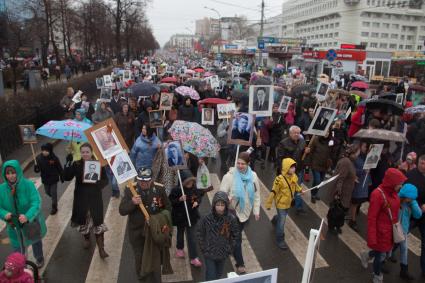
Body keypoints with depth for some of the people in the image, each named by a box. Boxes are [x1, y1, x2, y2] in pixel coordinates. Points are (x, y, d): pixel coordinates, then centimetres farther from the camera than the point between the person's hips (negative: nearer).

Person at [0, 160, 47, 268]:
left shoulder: (28, 185, -24)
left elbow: (36, 202, -30)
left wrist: (28, 216, -46)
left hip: (32, 222, -1)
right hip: (15, 225, 1)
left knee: (36, 242, 26)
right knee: (18, 249, 11)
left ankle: (39, 258, 55)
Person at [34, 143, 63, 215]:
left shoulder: (54, 158, -21)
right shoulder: (39, 158, -14)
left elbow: (59, 168, -10)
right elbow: (37, 170, -11)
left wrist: (62, 177, -4)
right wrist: (36, 166, -33)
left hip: (53, 179, -3)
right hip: (45, 179, 4)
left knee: (53, 193, 5)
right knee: (48, 192, 22)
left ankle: (54, 208, 24)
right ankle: (54, 200, 53)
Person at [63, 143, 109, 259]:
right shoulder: (76, 164, -5)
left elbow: (105, 180, -3)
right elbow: (66, 177, -15)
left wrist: (99, 184, -24)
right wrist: (68, 162, -25)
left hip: (95, 197, -2)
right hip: (81, 197, 2)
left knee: (97, 222, 0)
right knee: (83, 220, 17)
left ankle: (101, 249, 10)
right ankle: (86, 238, 47)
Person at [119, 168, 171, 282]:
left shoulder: (159, 189, -11)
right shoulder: (130, 190, -12)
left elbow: (168, 207, 2)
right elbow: (122, 211, -14)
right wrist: (132, 203, -32)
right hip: (136, 231, 1)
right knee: (139, 258, 20)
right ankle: (141, 278, 46)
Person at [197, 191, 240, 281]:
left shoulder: (231, 219, -16)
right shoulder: (206, 218, -19)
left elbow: (236, 236, -3)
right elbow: (200, 234, -5)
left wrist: (229, 249, -4)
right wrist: (204, 249, -6)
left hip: (223, 254, 2)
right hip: (209, 253, -2)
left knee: (219, 275, 21)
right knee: (210, 277, 3)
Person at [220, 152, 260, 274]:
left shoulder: (253, 176, -6)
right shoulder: (230, 175, -19)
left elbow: (256, 195, 2)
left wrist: (256, 210, 4)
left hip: (245, 211, 4)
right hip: (233, 211, -4)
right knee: (236, 237, 2)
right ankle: (240, 264, 15)